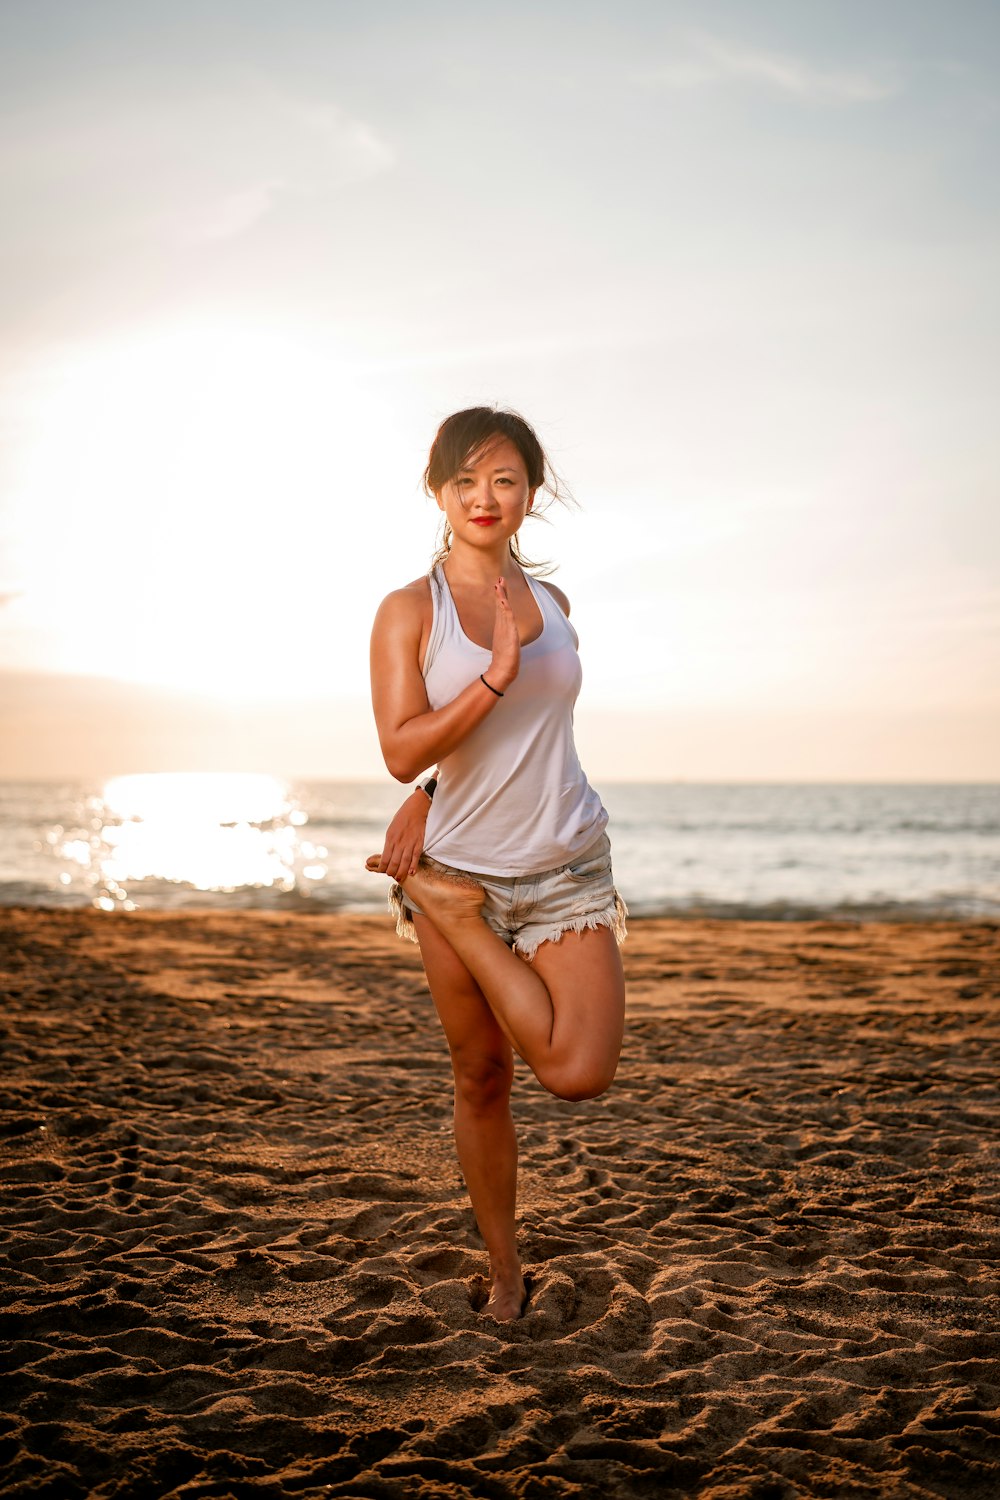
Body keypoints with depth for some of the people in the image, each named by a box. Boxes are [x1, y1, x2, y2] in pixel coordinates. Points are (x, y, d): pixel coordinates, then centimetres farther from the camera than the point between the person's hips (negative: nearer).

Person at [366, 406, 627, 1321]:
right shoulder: (409, 610, -5)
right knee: (480, 1080, 8)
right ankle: (505, 1271, 28)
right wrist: (496, 677, -25)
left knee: (580, 1074, -15)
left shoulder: (553, 604, 6)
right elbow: (403, 750, -14)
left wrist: (430, 792, 0)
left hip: (566, 868, 2)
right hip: (460, 863, -2)